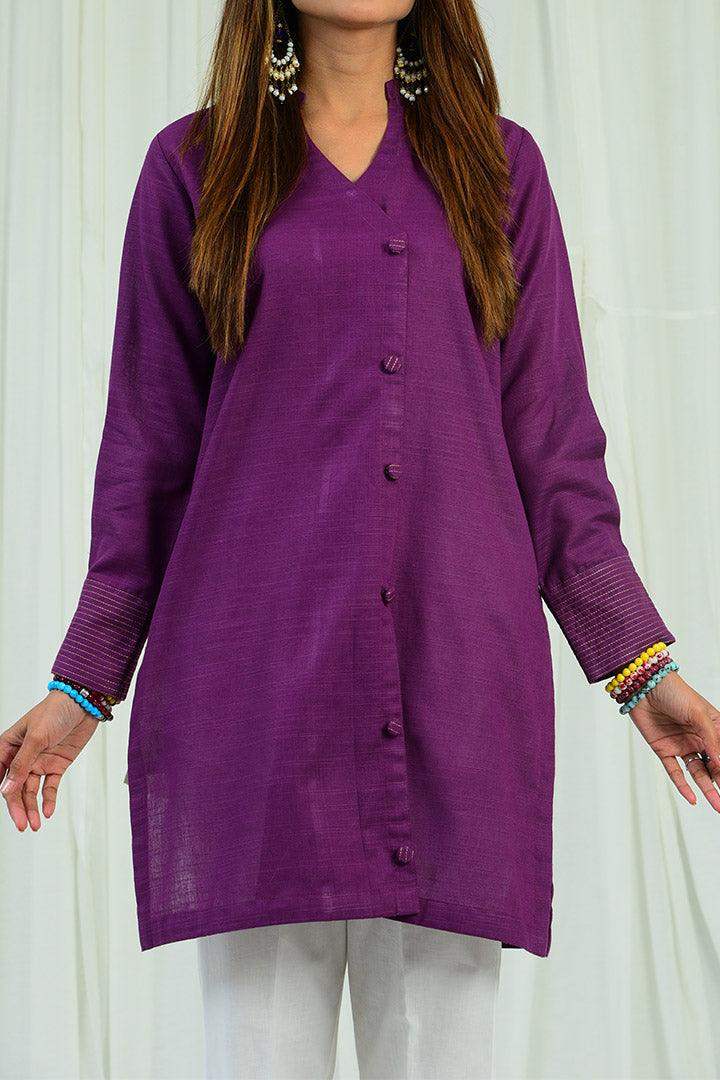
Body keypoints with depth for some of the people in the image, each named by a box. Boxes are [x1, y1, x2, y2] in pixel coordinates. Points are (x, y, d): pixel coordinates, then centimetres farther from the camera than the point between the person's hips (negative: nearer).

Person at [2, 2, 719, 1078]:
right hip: (253, 668, -1)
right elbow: (147, 445, 11)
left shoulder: (501, 165, 14)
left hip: (456, 669, 1)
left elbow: (552, 441, 12)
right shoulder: (195, 165, 10)